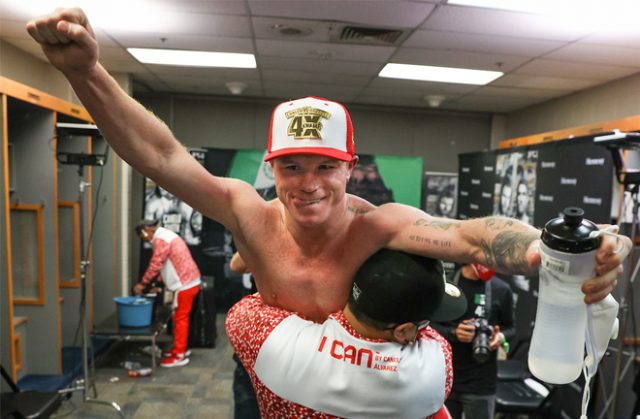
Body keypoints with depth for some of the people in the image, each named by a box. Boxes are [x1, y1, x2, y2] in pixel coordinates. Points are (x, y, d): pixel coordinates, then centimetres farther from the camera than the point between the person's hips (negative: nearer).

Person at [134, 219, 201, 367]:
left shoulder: (160, 240, -15)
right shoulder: (165, 235, 19)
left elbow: (155, 265, -17)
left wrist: (142, 283, -6)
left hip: (185, 284, -10)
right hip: (188, 281, 10)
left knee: (180, 319, -3)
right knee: (180, 317, 18)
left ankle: (179, 355, 4)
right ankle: (180, 348, 28)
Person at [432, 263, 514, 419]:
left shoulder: (501, 289, -5)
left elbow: (510, 328, 7)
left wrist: (501, 337, -14)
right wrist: (453, 333, -20)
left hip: (481, 383, 0)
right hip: (446, 379, 1)